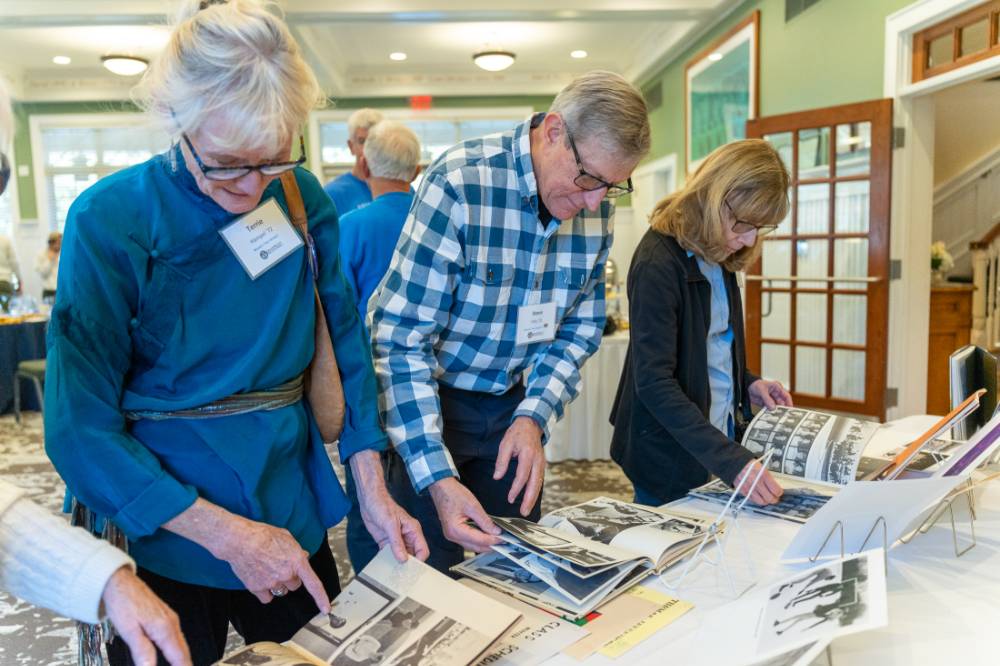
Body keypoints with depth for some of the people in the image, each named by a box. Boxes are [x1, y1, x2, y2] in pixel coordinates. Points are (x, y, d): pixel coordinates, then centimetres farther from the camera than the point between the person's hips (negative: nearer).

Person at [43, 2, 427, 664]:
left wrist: (374, 492, -9)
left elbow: (344, 345, -2)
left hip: (293, 511, 4)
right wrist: (227, 534, -23)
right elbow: (83, 427, -18)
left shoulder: (304, 199, -7)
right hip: (162, 535, -3)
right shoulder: (110, 220, -18)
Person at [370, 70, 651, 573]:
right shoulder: (460, 182, -26)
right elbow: (402, 339, -26)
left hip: (510, 401, 5)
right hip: (424, 397, -5)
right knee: (429, 574, 5)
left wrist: (533, 416, -15)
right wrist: (437, 476, -31)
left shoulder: (596, 207, -7)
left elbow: (579, 328, 1)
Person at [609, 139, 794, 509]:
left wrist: (747, 383, 0)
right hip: (672, 457, -8)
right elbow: (653, 382, -28)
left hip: (718, 436, 8)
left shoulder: (718, 256, 4)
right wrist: (732, 461, -33)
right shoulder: (659, 263, -22)